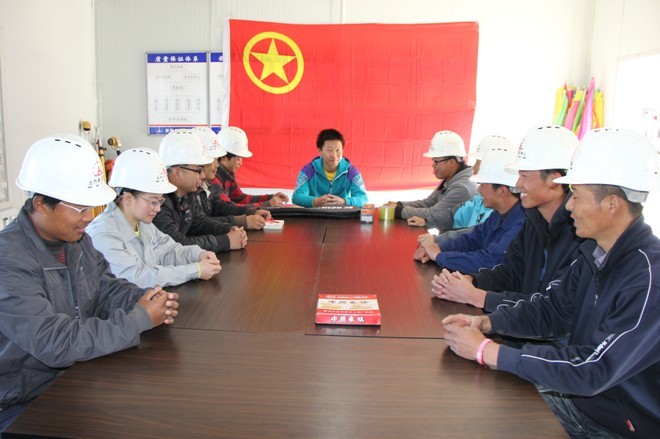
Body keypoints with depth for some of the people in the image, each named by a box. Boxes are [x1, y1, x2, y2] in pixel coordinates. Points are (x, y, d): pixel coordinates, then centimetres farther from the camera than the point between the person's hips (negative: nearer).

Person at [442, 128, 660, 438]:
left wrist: (487, 351, -28)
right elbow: (552, 311, 6)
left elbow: (593, 371, -30)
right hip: (581, 396, 7)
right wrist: (485, 322, -11)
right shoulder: (596, 252, -1)